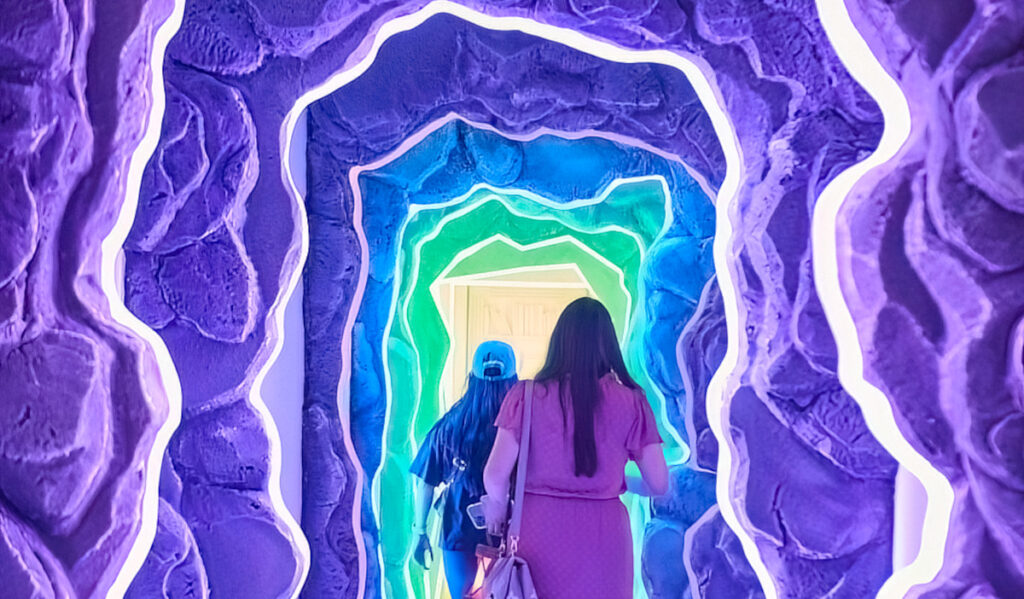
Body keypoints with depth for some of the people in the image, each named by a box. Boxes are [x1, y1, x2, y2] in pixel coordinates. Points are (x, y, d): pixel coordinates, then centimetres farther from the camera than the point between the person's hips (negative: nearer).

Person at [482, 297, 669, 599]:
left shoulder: (526, 395, -5)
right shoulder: (631, 401, -3)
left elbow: (495, 474, -8)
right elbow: (659, 484, 0)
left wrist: (497, 509, 13)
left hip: (539, 529, 0)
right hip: (604, 535, 1)